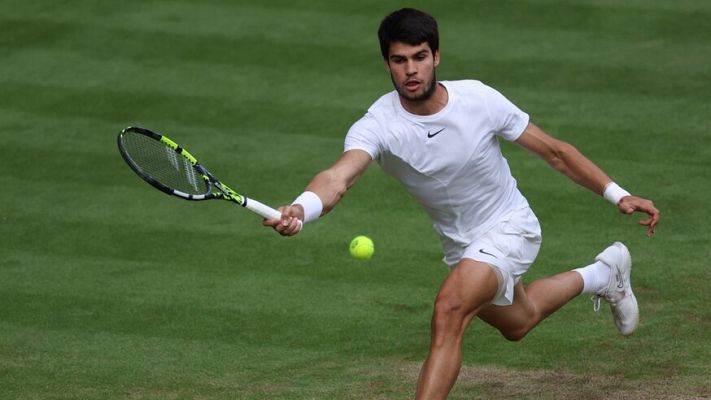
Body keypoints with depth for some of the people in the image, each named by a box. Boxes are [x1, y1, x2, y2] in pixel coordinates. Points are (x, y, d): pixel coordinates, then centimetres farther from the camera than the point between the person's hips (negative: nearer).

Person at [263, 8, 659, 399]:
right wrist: (300, 210, -67)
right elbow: (338, 177, -45)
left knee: (449, 312, -30)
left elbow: (554, 151, -10)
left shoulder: (479, 99, -24)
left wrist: (617, 194, -11)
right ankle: (603, 275, 59)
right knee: (516, 322, 31)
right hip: (461, 244, 5)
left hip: (509, 227, -5)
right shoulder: (378, 126, -25)